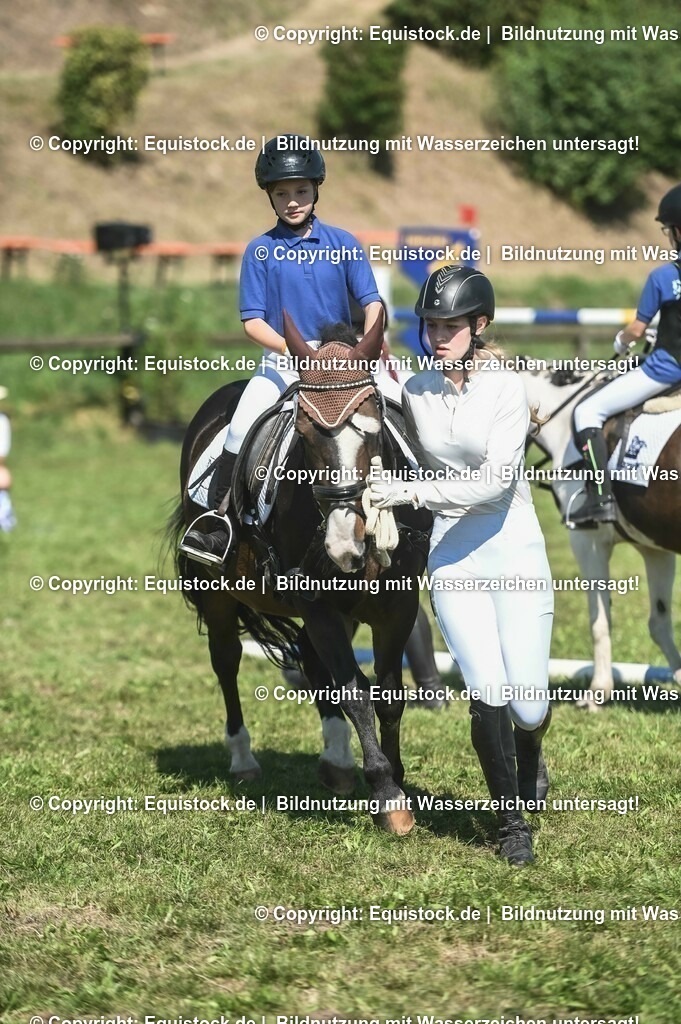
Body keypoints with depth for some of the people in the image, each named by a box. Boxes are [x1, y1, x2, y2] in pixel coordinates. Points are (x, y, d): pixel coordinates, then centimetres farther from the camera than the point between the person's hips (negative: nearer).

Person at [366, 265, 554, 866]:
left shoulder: (506, 388, -10)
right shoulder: (416, 393, 3)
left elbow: (496, 479, -20)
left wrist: (412, 491, -25)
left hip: (515, 551, -2)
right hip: (451, 558, 2)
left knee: (528, 704, -2)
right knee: (489, 694, -11)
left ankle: (529, 749, 37)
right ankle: (511, 821, 8)